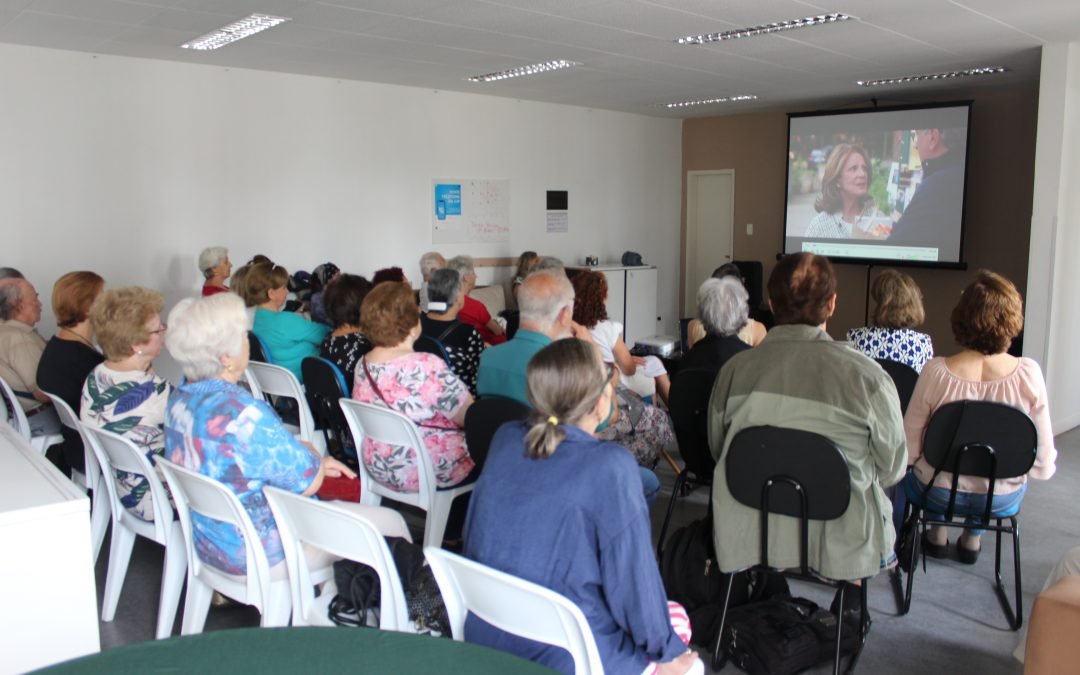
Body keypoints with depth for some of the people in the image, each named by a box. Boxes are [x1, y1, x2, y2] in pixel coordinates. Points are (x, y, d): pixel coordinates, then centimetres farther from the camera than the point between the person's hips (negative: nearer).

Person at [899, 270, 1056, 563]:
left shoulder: (936, 371, -24)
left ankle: (938, 532, 43)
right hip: (1002, 500, 2)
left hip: (938, 494, -2)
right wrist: (1044, 465, 10)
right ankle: (973, 538, 42)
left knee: (914, 468, 33)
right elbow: (1044, 466, -12)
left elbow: (909, 451, -15)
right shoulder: (1028, 373, -21)